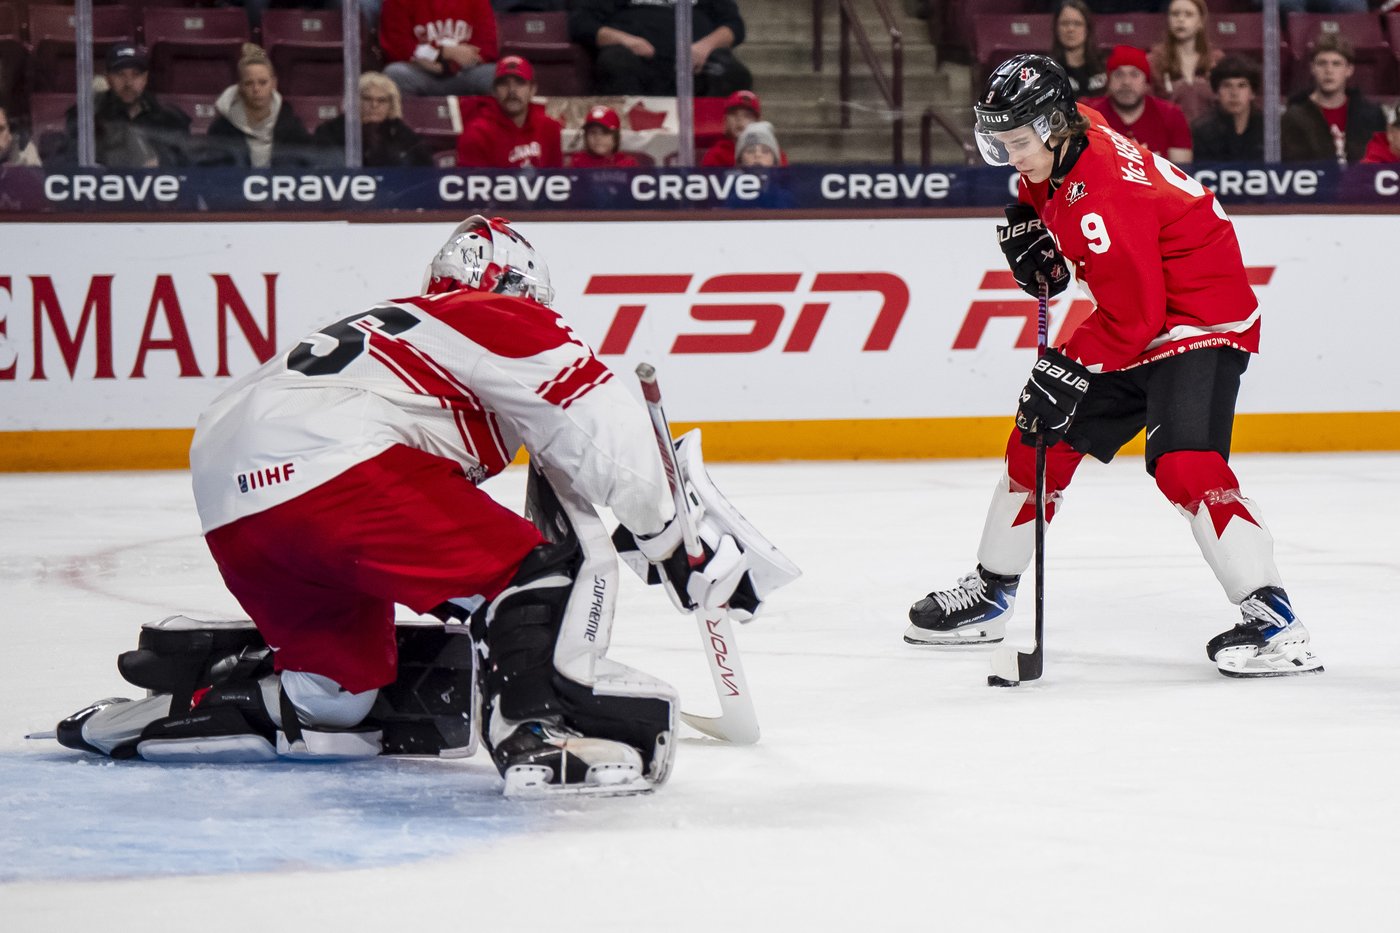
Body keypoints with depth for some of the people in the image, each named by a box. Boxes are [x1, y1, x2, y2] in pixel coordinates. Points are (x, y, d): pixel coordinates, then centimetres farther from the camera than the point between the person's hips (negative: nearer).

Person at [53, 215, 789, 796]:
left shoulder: (402, 322, 36)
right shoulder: (503, 321, 11)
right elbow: (602, 428, -3)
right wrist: (671, 540, 6)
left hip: (232, 509, 9)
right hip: (326, 465, -9)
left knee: (342, 697, 21)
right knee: (540, 570, -9)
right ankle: (536, 733, -30)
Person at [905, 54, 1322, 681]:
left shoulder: (1102, 198, -30)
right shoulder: (1054, 153, -3)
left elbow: (1131, 318, -28)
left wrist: (1067, 371, -23)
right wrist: (1027, 225, 6)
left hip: (1200, 319, -10)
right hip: (1130, 321, 10)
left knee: (1184, 462, -27)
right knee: (1039, 441, 12)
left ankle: (1271, 620, -28)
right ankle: (990, 593, 27)